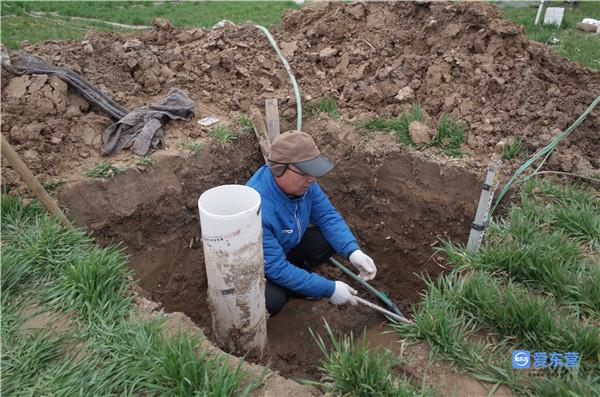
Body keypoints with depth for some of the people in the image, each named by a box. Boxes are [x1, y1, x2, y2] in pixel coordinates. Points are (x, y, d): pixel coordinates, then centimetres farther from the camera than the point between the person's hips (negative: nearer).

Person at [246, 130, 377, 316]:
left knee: (330, 239, -10)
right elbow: (276, 268, -34)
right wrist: (329, 289, -30)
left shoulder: (301, 181, -18)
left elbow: (327, 215, -8)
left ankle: (294, 280, 8)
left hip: (286, 246, 6)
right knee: (272, 301, -33)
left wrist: (353, 251, -24)